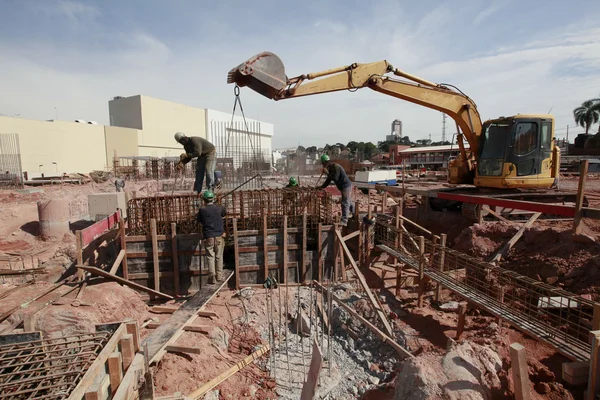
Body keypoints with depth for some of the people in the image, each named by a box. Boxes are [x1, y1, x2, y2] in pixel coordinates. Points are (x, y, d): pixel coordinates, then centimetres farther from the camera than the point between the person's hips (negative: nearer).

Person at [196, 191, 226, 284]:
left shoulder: (202, 210, -4)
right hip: (219, 235, 1)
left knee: (210, 257, 4)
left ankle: (212, 277, 0)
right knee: (219, 257, 9)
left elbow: (200, 222, 8)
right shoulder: (219, 208, 0)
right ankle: (219, 276, 13)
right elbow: (223, 216, 20)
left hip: (208, 237, -1)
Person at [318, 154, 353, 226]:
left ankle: (344, 221, -14)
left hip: (346, 186, -10)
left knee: (345, 204, -13)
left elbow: (335, 178, -28)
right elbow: (329, 179, 19)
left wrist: (327, 173, -22)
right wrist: (322, 186, 17)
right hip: (344, 187, 10)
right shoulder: (331, 168, 11)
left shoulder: (336, 166, -20)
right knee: (348, 202, 21)